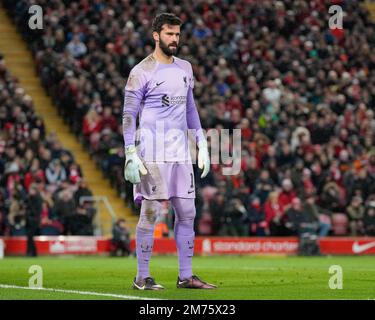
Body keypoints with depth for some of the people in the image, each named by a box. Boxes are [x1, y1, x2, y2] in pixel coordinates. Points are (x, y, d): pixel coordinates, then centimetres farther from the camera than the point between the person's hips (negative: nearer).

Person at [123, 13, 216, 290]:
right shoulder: (142, 72, -7)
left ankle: (186, 276, 12)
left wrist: (202, 145, 15)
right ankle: (142, 277, 2)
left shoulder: (184, 68, 13)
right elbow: (129, 115, -8)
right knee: (151, 213, -5)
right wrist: (131, 155, -15)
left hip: (180, 153, 7)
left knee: (187, 213, 6)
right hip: (152, 155, -7)